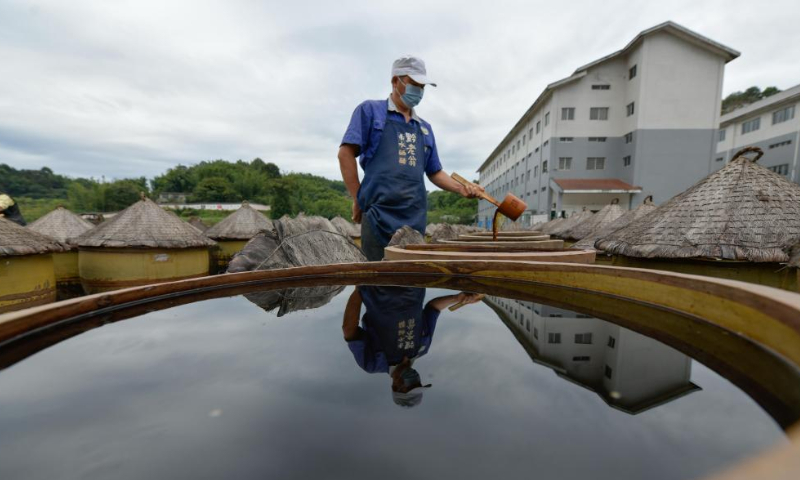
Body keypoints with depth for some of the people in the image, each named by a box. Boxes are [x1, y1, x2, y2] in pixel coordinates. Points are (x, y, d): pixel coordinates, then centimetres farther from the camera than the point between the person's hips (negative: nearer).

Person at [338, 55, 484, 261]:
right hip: (379, 215, -5)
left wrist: (462, 189, 5)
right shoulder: (370, 110, 6)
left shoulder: (425, 128, 21)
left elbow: (434, 172, 22)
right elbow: (346, 153, -1)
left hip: (415, 218, 5)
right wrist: (358, 199, -4)